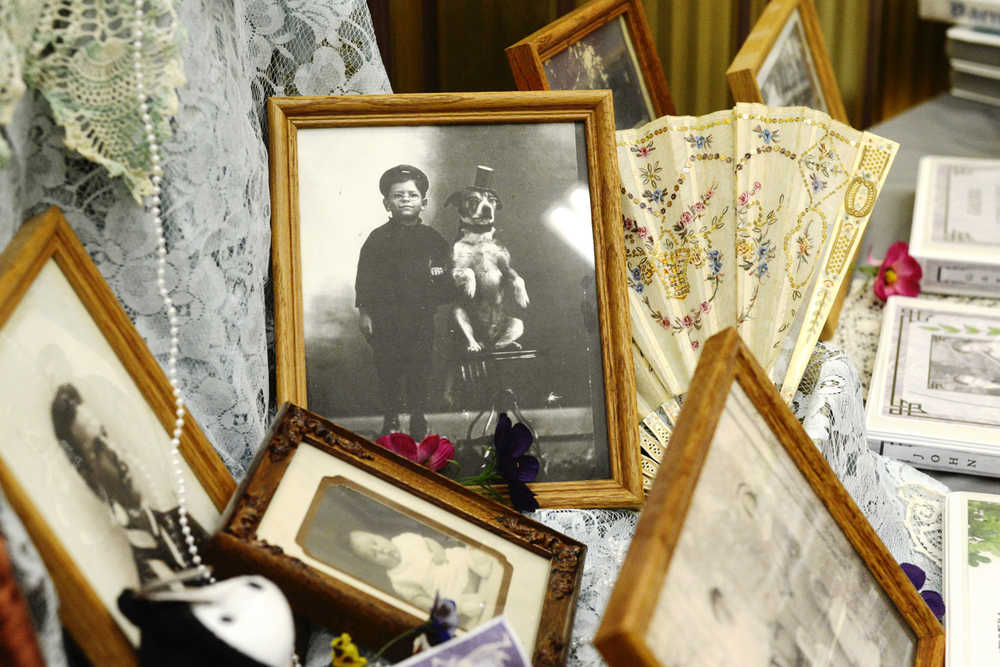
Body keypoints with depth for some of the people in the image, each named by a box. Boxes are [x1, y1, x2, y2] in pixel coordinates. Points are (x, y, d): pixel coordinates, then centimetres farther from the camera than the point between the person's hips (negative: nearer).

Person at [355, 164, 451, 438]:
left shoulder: (433, 239, 6)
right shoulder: (378, 238, 1)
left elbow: (445, 279, 8)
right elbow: (365, 277, 0)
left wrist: (443, 305, -3)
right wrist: (364, 311, -4)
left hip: (422, 316, 1)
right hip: (385, 318, -1)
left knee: (420, 370, 3)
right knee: (387, 371, 3)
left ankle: (419, 418, 16)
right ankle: (391, 419, 15)